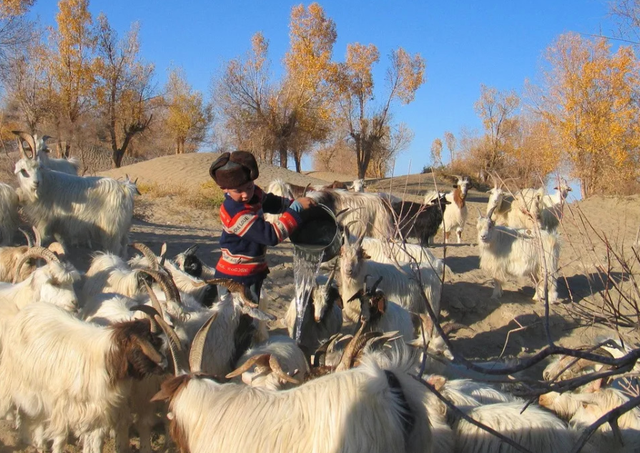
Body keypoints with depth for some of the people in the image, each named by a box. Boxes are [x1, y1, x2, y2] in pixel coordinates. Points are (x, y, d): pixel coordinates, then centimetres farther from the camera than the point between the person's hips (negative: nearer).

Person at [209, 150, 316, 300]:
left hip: (253, 274, 9)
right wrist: (297, 207, -29)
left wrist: (296, 203, 0)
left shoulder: (254, 193, -3)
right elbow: (272, 235, -32)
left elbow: (271, 202, 19)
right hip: (235, 279, -9)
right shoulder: (235, 214, -29)